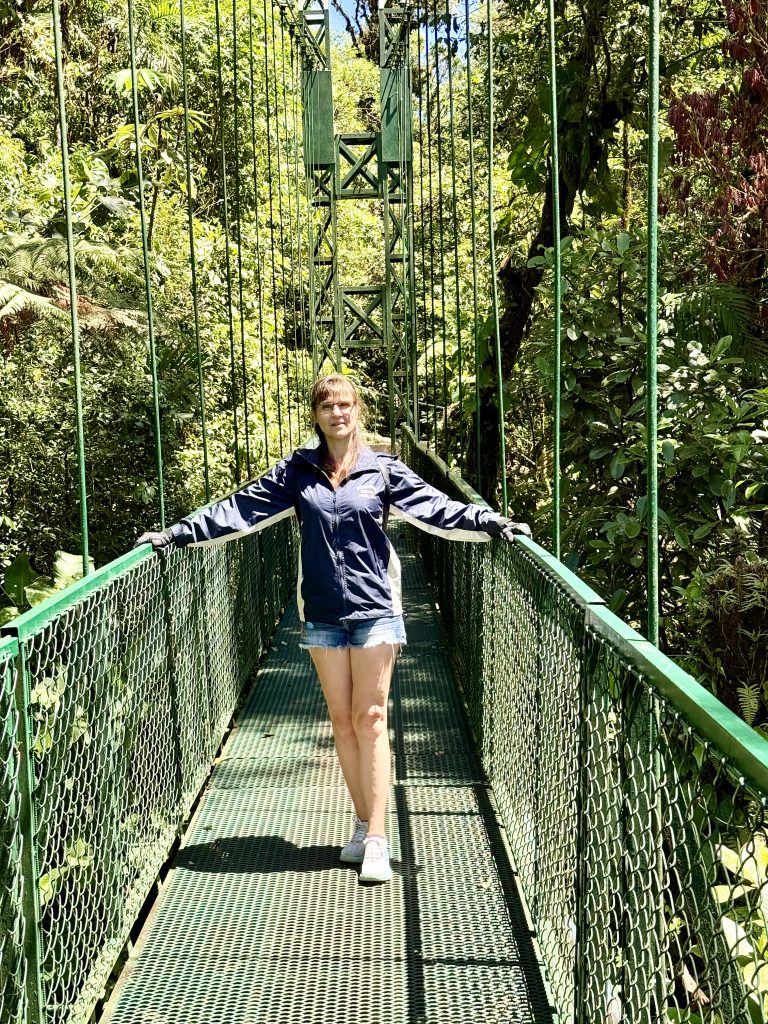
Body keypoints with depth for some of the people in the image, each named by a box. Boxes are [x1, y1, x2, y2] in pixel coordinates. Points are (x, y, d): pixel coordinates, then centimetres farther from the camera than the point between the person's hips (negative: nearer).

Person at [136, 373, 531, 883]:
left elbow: (435, 507, -5)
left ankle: (377, 839, 0)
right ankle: (363, 823, 21)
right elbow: (240, 509, 4)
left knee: (370, 719, -3)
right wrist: (177, 534, 1)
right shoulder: (297, 472, 6)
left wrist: (491, 522, -18)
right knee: (343, 721, 8)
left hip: (374, 608, -2)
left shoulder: (384, 471, 2)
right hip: (322, 612, 3)